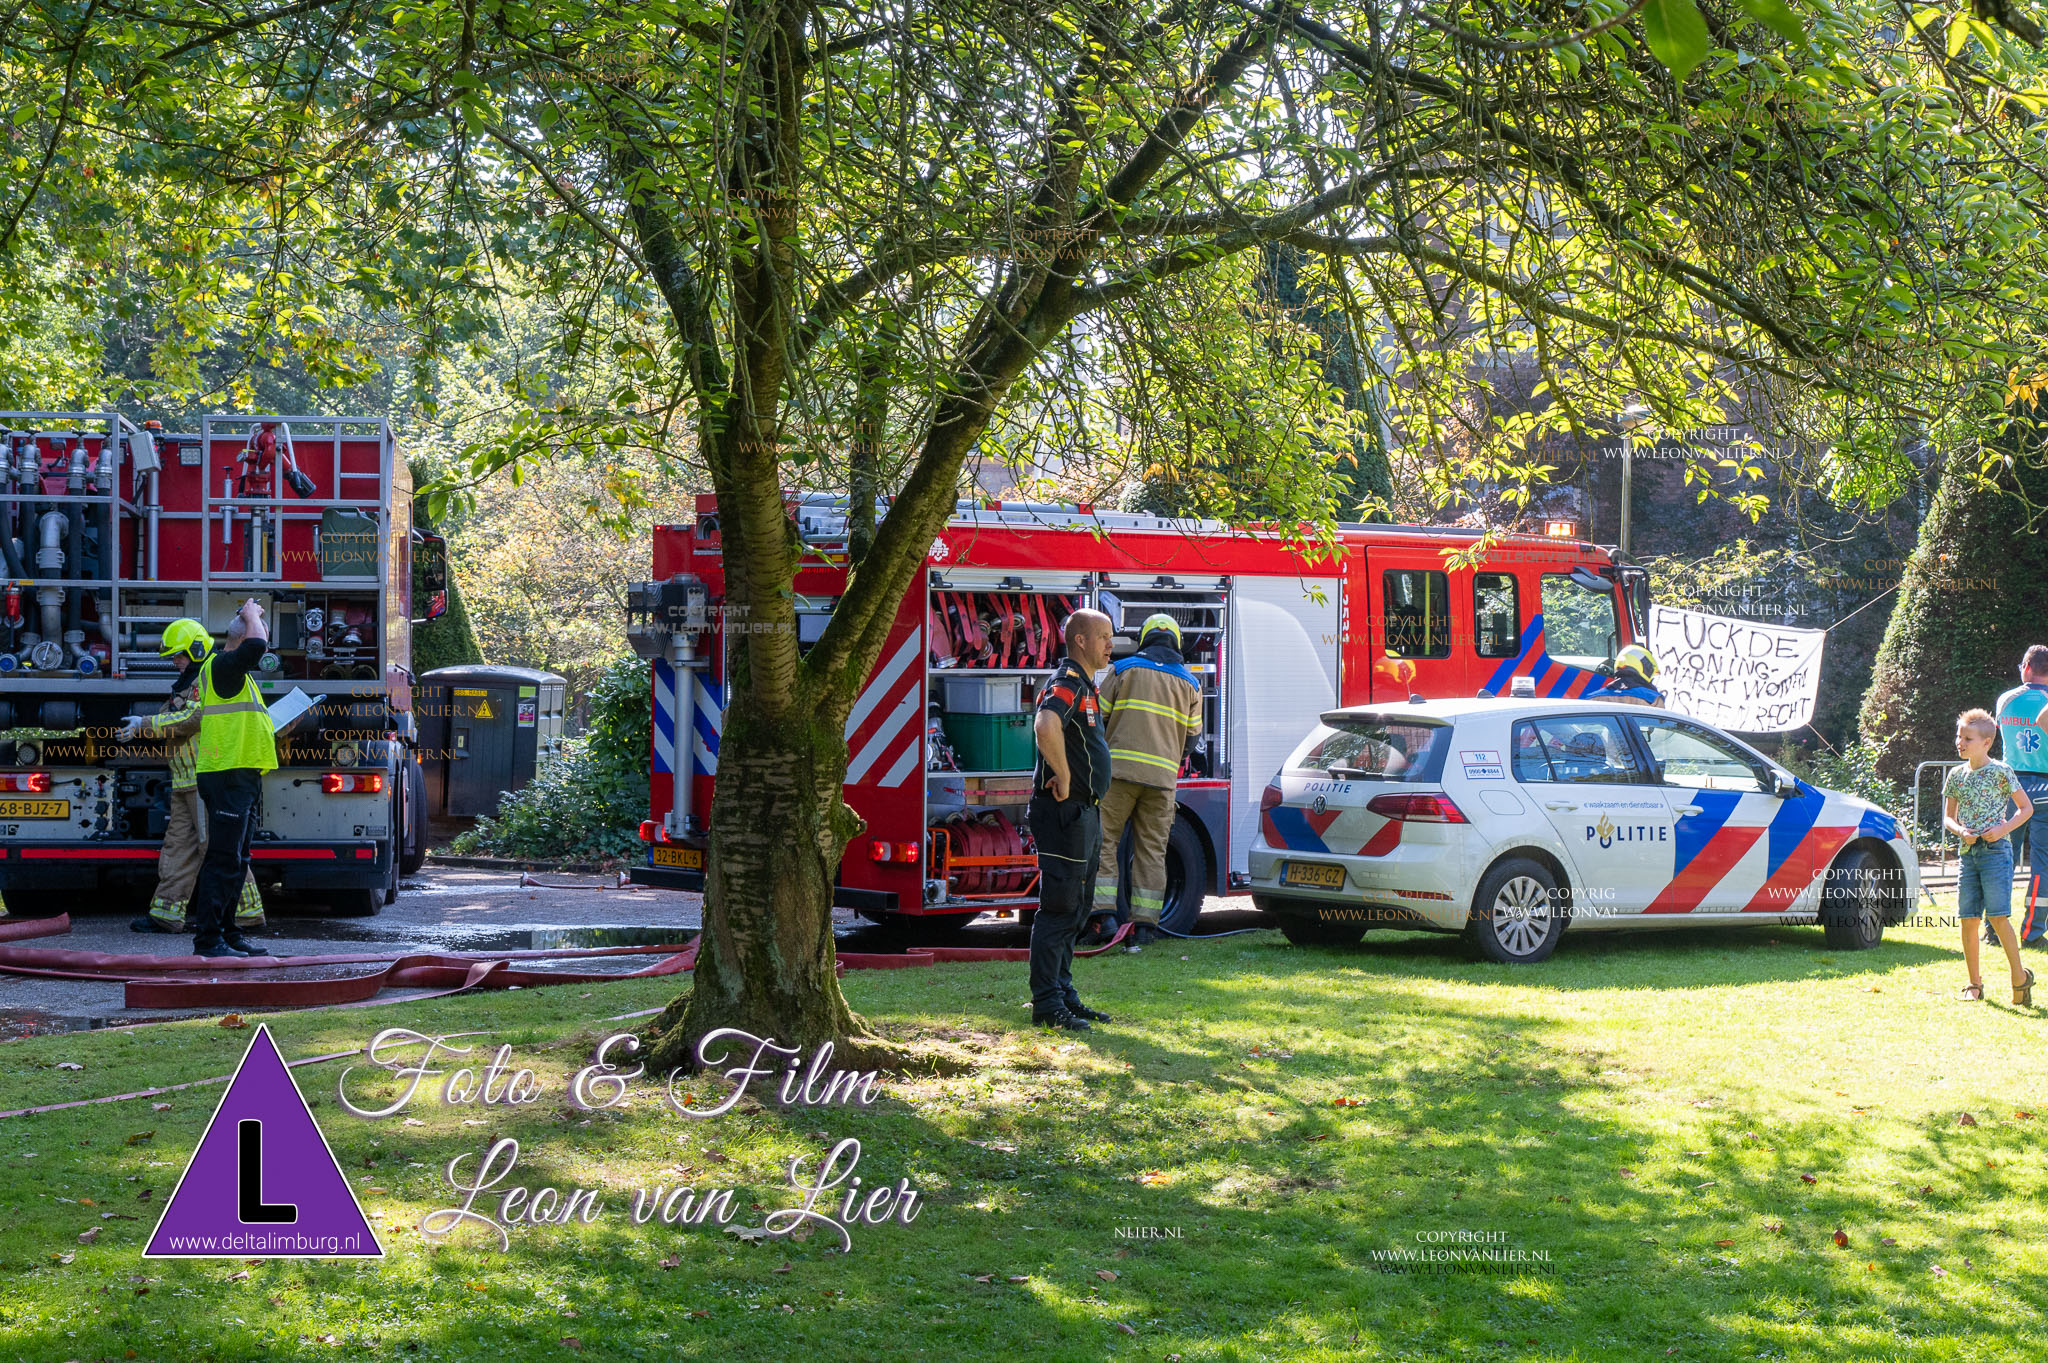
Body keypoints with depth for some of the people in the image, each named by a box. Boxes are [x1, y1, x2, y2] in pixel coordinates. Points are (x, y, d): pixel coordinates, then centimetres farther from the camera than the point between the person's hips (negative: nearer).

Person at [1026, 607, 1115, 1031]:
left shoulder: (1087, 686, 17)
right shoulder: (1066, 683, -15)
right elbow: (1046, 727, -37)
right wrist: (1063, 778, -26)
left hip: (1085, 816, 10)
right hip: (1065, 813, -10)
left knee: (1074, 911, 15)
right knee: (1059, 909, -8)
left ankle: (1064, 994, 22)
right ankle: (1046, 1004, -5)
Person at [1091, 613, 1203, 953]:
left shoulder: (1124, 669, 4)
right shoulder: (1189, 682, 11)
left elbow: (1099, 717, 6)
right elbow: (1192, 736, 16)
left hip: (1119, 771, -2)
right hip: (1162, 778, 2)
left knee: (1103, 839, 2)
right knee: (1152, 849, 5)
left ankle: (1104, 912, -9)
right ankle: (1145, 923, 3)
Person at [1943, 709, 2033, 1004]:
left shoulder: (2000, 772, -3)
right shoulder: (1956, 775, 10)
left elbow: (2027, 808, 2)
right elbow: (1948, 816, 17)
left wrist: (2003, 828, -12)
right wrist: (1960, 830, -5)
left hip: (1995, 850, -5)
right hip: (1968, 852, 5)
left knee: (1998, 917, -11)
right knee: (1968, 919, 3)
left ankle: (2020, 977, 3)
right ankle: (1974, 983, 13)